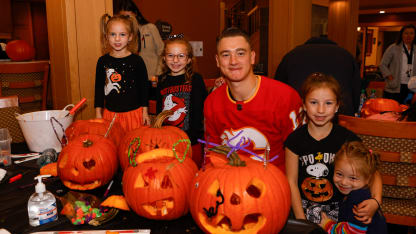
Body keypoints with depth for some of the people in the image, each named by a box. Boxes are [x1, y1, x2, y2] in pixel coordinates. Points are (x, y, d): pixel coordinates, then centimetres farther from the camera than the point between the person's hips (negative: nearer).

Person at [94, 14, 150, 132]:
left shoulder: (136, 61, -5)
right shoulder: (103, 61, 1)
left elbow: (144, 88, 1)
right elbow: (99, 88, 8)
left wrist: (145, 112, 2)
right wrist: (98, 113, 7)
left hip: (133, 113, -2)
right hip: (110, 113, 2)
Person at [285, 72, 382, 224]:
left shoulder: (347, 139, -5)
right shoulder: (295, 139, -5)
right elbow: (292, 182, -2)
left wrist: (375, 202, -18)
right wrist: (301, 219, -7)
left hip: (337, 207, 0)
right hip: (304, 206, 0)